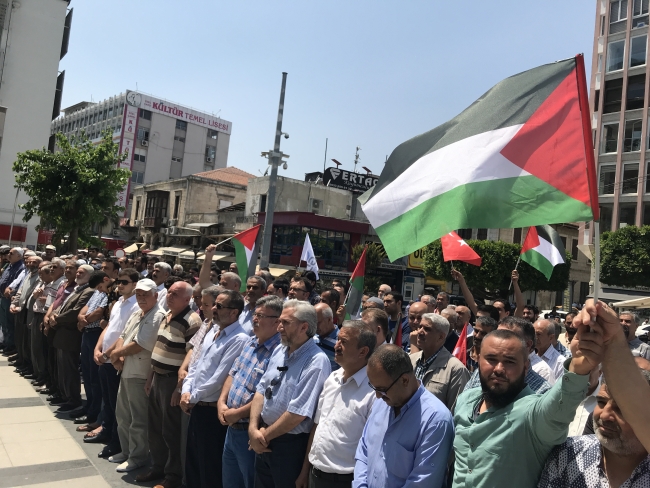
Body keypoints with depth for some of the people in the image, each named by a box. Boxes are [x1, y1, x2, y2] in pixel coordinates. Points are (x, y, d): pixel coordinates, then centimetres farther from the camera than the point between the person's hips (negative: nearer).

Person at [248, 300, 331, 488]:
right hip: (263, 441, 7)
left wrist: (265, 436, -13)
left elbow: (298, 413, -24)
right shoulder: (279, 351, 3)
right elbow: (261, 391, 6)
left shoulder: (316, 362, -22)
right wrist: (253, 429, -7)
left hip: (290, 444, -7)